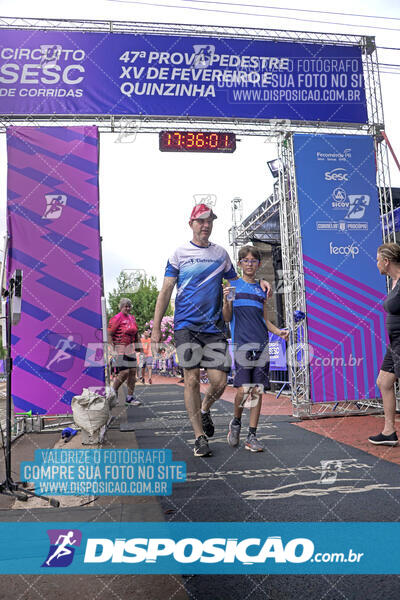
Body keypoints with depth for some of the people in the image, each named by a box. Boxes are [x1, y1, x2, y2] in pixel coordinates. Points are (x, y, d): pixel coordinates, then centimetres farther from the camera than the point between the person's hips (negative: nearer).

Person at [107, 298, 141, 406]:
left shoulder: (132, 318, 15)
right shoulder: (116, 318, -9)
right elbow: (109, 335, -12)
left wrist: (135, 347, 18)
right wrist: (113, 350, -18)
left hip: (130, 348, 8)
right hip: (119, 348, -7)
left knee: (133, 371, 3)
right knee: (124, 372, -12)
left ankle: (130, 397, 10)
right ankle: (113, 391, 11)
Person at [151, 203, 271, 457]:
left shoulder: (221, 254, 14)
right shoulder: (179, 254, 6)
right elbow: (166, 290, 4)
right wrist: (156, 327, -1)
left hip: (214, 326, 2)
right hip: (186, 325, -2)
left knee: (219, 381, -5)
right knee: (192, 380, -5)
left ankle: (205, 409, 28)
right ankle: (200, 437, 7)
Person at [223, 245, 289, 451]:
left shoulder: (261, 289, 16)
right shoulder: (233, 286, 7)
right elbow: (227, 318, 3)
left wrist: (278, 331, 2)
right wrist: (226, 301, -15)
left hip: (261, 344, 4)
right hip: (241, 343, -3)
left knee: (258, 391, 2)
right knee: (243, 390, -11)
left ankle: (252, 436, 11)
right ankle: (236, 422, 18)